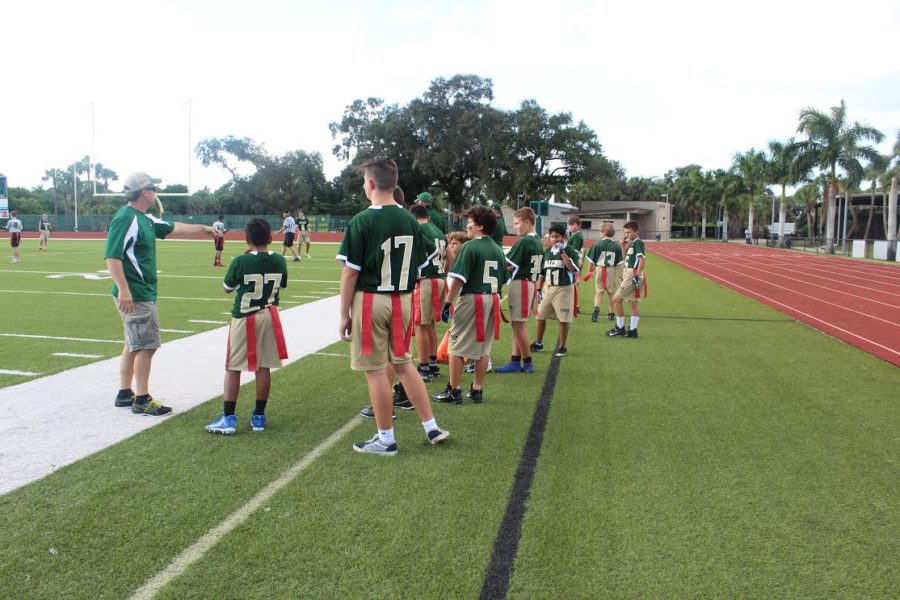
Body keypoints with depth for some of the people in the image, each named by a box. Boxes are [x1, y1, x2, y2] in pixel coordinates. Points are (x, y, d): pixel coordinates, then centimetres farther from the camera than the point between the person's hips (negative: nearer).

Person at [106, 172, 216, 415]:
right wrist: (123, 290, -28)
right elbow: (112, 256, -23)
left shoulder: (145, 219, 13)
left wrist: (202, 228, 32)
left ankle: (125, 394, 27)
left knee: (134, 345, 17)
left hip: (144, 292, 10)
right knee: (146, 346, -6)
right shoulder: (125, 219, -16)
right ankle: (142, 400, 1)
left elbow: (172, 228, 28)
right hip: (134, 294, -10)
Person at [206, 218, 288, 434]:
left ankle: (228, 418, 5)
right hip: (269, 316, 4)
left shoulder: (240, 261, -14)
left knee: (233, 367, 4)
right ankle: (259, 416, 15)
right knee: (264, 367, 8)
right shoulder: (279, 261, -3)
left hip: (244, 318, -4)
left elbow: (227, 288, 2)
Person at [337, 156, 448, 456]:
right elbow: (417, 269, 8)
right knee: (403, 363, 18)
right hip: (402, 300, 6)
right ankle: (432, 427, 22)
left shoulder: (362, 221, -12)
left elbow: (350, 273, -11)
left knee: (376, 370, 4)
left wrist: (344, 314, -4)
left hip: (370, 300, -6)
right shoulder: (410, 221, 5)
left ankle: (386, 439, 15)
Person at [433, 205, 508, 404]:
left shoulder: (470, 247, -12)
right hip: (493, 300, 7)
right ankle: (477, 390, 19)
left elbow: (458, 279, -17)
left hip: (472, 299, -7)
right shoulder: (498, 250, 9)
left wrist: (447, 303, -12)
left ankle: (454, 391, 7)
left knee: (457, 346, 3)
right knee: (484, 347, 13)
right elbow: (502, 280, 12)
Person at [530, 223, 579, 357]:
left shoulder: (570, 250, -8)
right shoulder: (547, 252, 9)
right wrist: (539, 290, 9)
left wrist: (563, 252, -22)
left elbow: (574, 269, -23)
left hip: (563, 289, -6)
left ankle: (562, 347, 14)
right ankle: (538, 344, 23)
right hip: (548, 289, 6)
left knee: (563, 319, 1)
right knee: (540, 316, 9)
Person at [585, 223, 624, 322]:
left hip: (599, 269, -1)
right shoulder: (617, 246, -3)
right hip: (612, 271, 2)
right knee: (611, 293, 14)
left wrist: (590, 271, 12)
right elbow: (620, 263, -3)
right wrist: (620, 275, 5)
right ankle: (611, 313, 24)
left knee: (599, 292, 4)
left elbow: (592, 261, -3)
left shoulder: (597, 244, -7)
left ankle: (596, 308, -20)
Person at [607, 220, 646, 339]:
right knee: (633, 302, 9)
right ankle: (633, 330, 11)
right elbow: (627, 259, 23)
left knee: (616, 299, -7)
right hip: (628, 274, 10)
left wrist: (637, 276, -25)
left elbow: (641, 260, -19)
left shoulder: (638, 242, -10)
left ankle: (620, 328, 0)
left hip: (633, 274, -10)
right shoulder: (632, 243, 16)